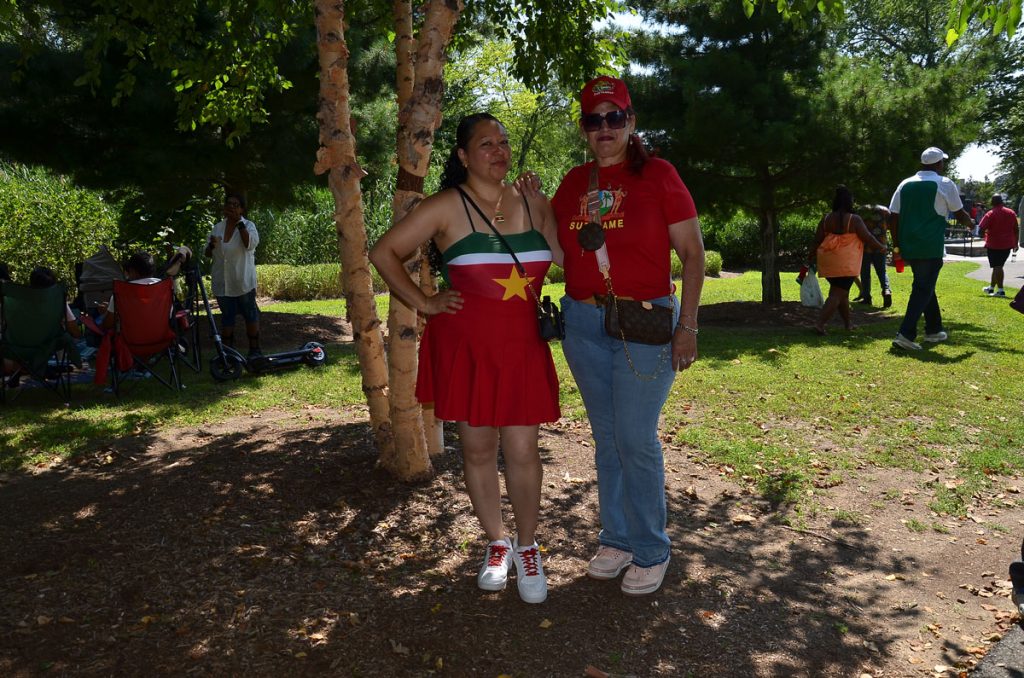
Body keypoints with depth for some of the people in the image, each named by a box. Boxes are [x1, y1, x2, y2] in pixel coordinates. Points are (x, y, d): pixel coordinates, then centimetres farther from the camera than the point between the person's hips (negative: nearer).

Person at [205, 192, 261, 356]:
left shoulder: (248, 225, -4)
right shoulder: (217, 227, 9)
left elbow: (251, 243, -26)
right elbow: (207, 253, 14)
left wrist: (239, 221, -24)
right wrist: (211, 245, -9)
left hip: (243, 281, -4)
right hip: (222, 282, 4)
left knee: (250, 314, 5)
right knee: (227, 316, 11)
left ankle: (254, 350, 15)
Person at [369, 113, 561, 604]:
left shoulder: (534, 205, 8)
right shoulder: (447, 207, -4)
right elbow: (384, 252, -1)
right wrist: (424, 303, -6)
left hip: (522, 347, 2)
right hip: (463, 346, -2)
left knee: (522, 450, 1)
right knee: (478, 449, 8)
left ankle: (528, 547, 22)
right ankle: (497, 544, 29)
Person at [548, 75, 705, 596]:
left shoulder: (658, 175, -4)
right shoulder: (574, 183, 10)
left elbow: (693, 254, -4)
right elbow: (560, 248, 19)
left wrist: (687, 326, -10)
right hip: (583, 323, 5)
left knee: (636, 438, -4)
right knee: (606, 436, 12)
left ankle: (651, 551, 14)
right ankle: (616, 539, 27)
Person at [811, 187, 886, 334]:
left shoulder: (826, 219, 3)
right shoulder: (854, 220, -9)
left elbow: (817, 240, 5)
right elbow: (868, 238, -3)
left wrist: (812, 255, 16)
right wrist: (881, 248, 13)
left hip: (828, 262, 6)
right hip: (846, 263, -5)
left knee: (842, 291, 19)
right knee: (837, 294, -4)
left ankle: (847, 323, 27)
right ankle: (819, 323, -15)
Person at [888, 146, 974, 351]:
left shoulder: (905, 184, 9)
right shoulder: (945, 184, -2)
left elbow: (893, 217, 6)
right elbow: (959, 215, 7)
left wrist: (896, 245, 11)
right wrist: (970, 223, 29)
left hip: (908, 247, 5)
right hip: (931, 247, -5)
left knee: (925, 286, 20)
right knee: (923, 289, -4)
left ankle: (933, 330, 30)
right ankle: (905, 334, -15)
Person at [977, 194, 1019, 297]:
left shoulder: (990, 214, -12)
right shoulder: (1011, 213, 6)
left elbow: (981, 229, -17)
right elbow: (1016, 230, 9)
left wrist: (986, 238, 2)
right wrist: (1016, 243, 15)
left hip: (994, 245, -5)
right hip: (1007, 245, 5)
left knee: (997, 267, -2)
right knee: (998, 266, 16)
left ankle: (1000, 290, -6)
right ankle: (991, 287, 29)